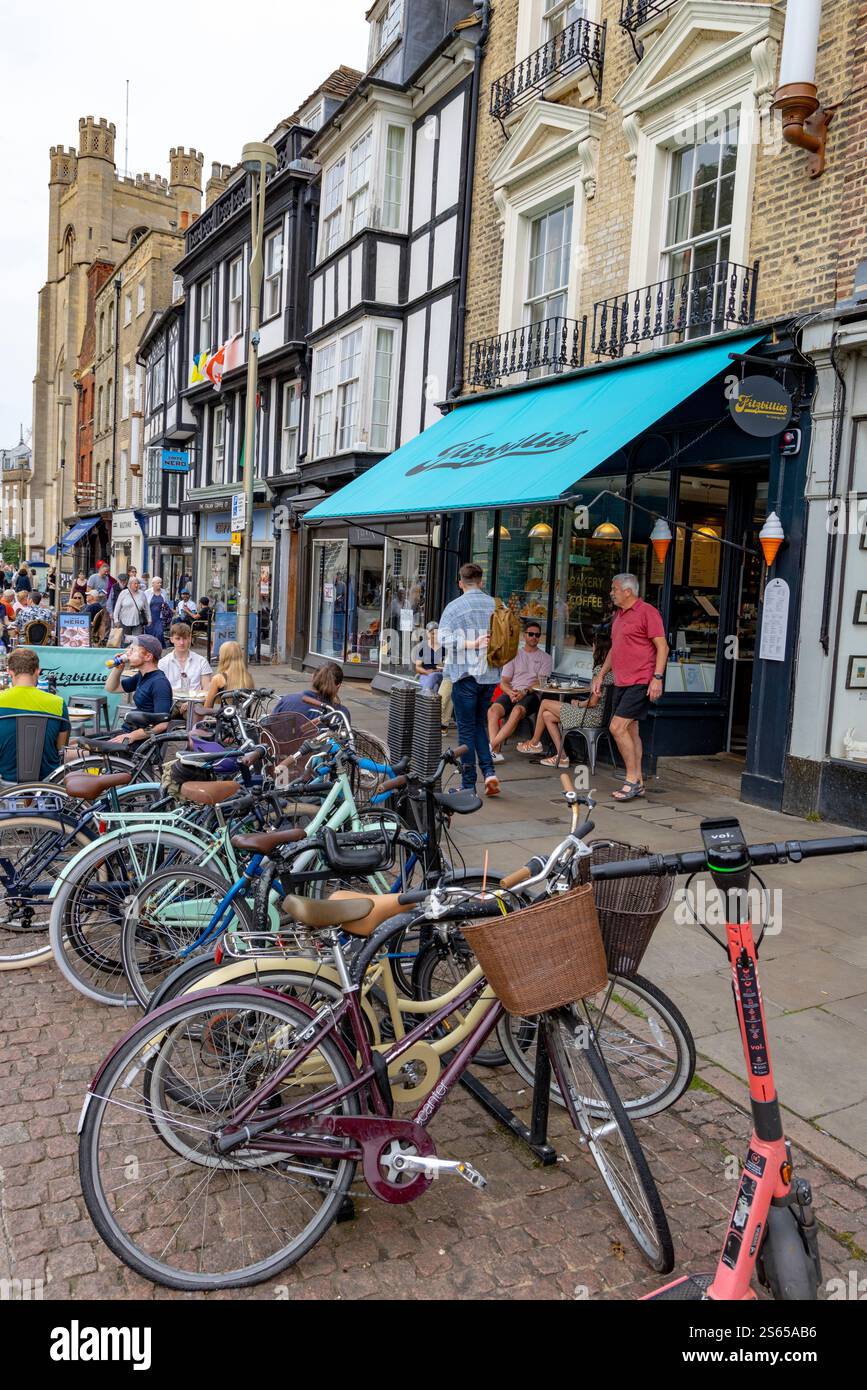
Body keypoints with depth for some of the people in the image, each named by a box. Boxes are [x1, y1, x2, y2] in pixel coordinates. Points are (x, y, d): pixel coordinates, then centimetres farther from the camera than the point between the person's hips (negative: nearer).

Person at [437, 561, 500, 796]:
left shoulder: (454, 607, -5)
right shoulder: (496, 605, 4)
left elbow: (444, 639, -16)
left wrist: (471, 644, -14)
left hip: (465, 674, -4)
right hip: (490, 674, 4)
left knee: (466, 728, 4)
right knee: (480, 725, 19)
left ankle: (469, 784, 7)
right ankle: (489, 771, 4)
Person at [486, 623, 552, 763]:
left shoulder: (545, 658, 13)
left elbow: (540, 682, 0)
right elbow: (504, 682, 13)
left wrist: (524, 692, -18)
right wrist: (510, 692, -9)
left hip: (532, 694, -3)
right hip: (511, 693, 3)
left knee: (517, 711, -37)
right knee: (493, 710, -30)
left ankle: (491, 745, -38)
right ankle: (495, 751, -37)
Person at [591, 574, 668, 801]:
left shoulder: (647, 612, -9)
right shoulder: (618, 615, 17)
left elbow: (662, 647, -13)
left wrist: (657, 677, -20)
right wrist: (601, 675, 21)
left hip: (640, 683, -9)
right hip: (622, 682, 9)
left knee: (617, 727, -15)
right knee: (630, 730, 10)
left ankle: (632, 780, -6)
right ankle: (636, 783, 16)